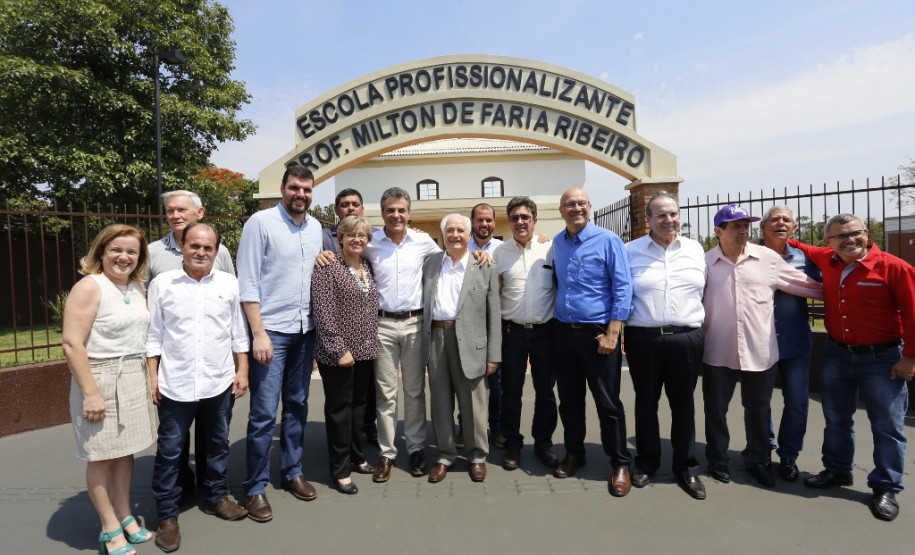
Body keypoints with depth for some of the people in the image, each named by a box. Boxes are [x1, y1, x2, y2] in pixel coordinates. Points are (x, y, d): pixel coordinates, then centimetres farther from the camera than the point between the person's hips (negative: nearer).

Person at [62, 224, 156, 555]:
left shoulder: (138, 288, 9)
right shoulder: (89, 287, -12)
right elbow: (72, 344, -16)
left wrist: (148, 376, 10)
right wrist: (90, 392, -18)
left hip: (135, 378, 6)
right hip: (101, 379, -6)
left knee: (125, 451, 15)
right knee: (101, 456, 7)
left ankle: (124, 516, 31)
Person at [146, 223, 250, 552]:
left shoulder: (229, 284, 1)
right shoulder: (162, 284, -2)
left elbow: (238, 332, 5)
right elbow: (153, 335, 1)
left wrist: (242, 371, 4)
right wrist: (152, 376, -2)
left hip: (220, 382, 2)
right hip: (175, 384, -1)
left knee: (218, 444, 16)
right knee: (169, 450, 8)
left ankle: (217, 497, 36)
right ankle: (167, 515, 25)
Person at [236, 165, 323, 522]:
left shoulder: (315, 227, 10)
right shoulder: (261, 222, -7)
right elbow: (247, 283, -10)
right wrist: (259, 334, -14)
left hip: (305, 330, 6)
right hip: (271, 330, -5)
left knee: (297, 406, 15)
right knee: (264, 413, -1)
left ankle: (292, 472, 30)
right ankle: (255, 488, 16)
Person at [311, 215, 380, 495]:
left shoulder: (368, 267, 10)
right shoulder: (328, 267, -11)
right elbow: (323, 312, -16)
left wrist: (373, 345, 12)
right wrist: (339, 349, -18)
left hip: (366, 351, 7)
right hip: (338, 352, -6)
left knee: (358, 405, 17)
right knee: (339, 407, 5)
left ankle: (356, 456, 35)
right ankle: (340, 469, 20)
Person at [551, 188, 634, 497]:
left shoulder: (607, 240, -7)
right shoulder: (557, 243, 9)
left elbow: (623, 288, -10)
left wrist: (612, 333, -16)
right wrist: (558, 323, 11)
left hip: (598, 332, -5)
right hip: (564, 332, 5)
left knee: (608, 402, 3)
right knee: (569, 399, 14)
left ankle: (621, 465, 20)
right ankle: (574, 455, 31)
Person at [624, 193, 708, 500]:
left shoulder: (695, 249, 9)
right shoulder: (631, 251, 2)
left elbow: (702, 289, 15)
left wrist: (696, 325, 11)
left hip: (686, 338, 2)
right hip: (643, 339, -1)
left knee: (683, 403, 9)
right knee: (645, 400, 10)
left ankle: (687, 468, 25)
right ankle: (647, 462, 27)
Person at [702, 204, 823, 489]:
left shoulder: (768, 258, -2)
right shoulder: (705, 263, -3)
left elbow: (810, 286, 7)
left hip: (760, 351, 1)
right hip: (718, 352, -1)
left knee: (758, 410, 16)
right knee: (716, 409, 12)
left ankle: (758, 460, 37)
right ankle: (717, 459, 32)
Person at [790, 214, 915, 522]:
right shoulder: (826, 260, -1)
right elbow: (802, 248, 21)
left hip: (882, 357, -4)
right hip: (837, 354, 5)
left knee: (887, 426, 6)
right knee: (836, 418, 17)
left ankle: (885, 488, 21)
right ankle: (837, 470, 35)